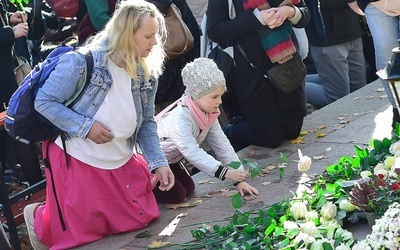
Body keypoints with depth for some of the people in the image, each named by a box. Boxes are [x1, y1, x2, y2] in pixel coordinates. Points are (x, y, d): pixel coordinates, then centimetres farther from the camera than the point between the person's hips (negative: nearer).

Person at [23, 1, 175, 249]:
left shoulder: (146, 75, -5)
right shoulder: (82, 62, -23)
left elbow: (146, 123, 4)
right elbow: (44, 102, -18)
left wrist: (158, 162, -9)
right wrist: (86, 126, -25)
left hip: (123, 163, 6)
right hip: (79, 161, -6)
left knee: (140, 219, 14)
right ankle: (38, 216, 34)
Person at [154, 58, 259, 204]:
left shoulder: (209, 114, -10)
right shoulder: (180, 119, -37)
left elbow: (222, 145, -8)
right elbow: (194, 153, -42)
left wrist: (239, 179, -13)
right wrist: (226, 173, -46)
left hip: (169, 160, 9)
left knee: (188, 189, 8)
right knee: (177, 195, -12)